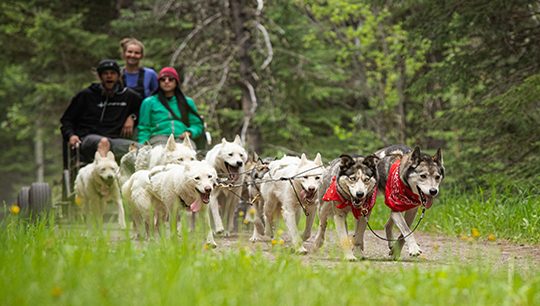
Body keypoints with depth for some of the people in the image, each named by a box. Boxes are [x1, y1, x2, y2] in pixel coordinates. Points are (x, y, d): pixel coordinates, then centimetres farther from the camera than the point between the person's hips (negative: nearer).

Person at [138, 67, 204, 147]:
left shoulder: (188, 102, 26)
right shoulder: (149, 102, 20)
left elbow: (197, 125, 23)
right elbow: (144, 129, 14)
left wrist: (190, 132, -1)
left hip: (183, 139, 1)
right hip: (159, 137, -1)